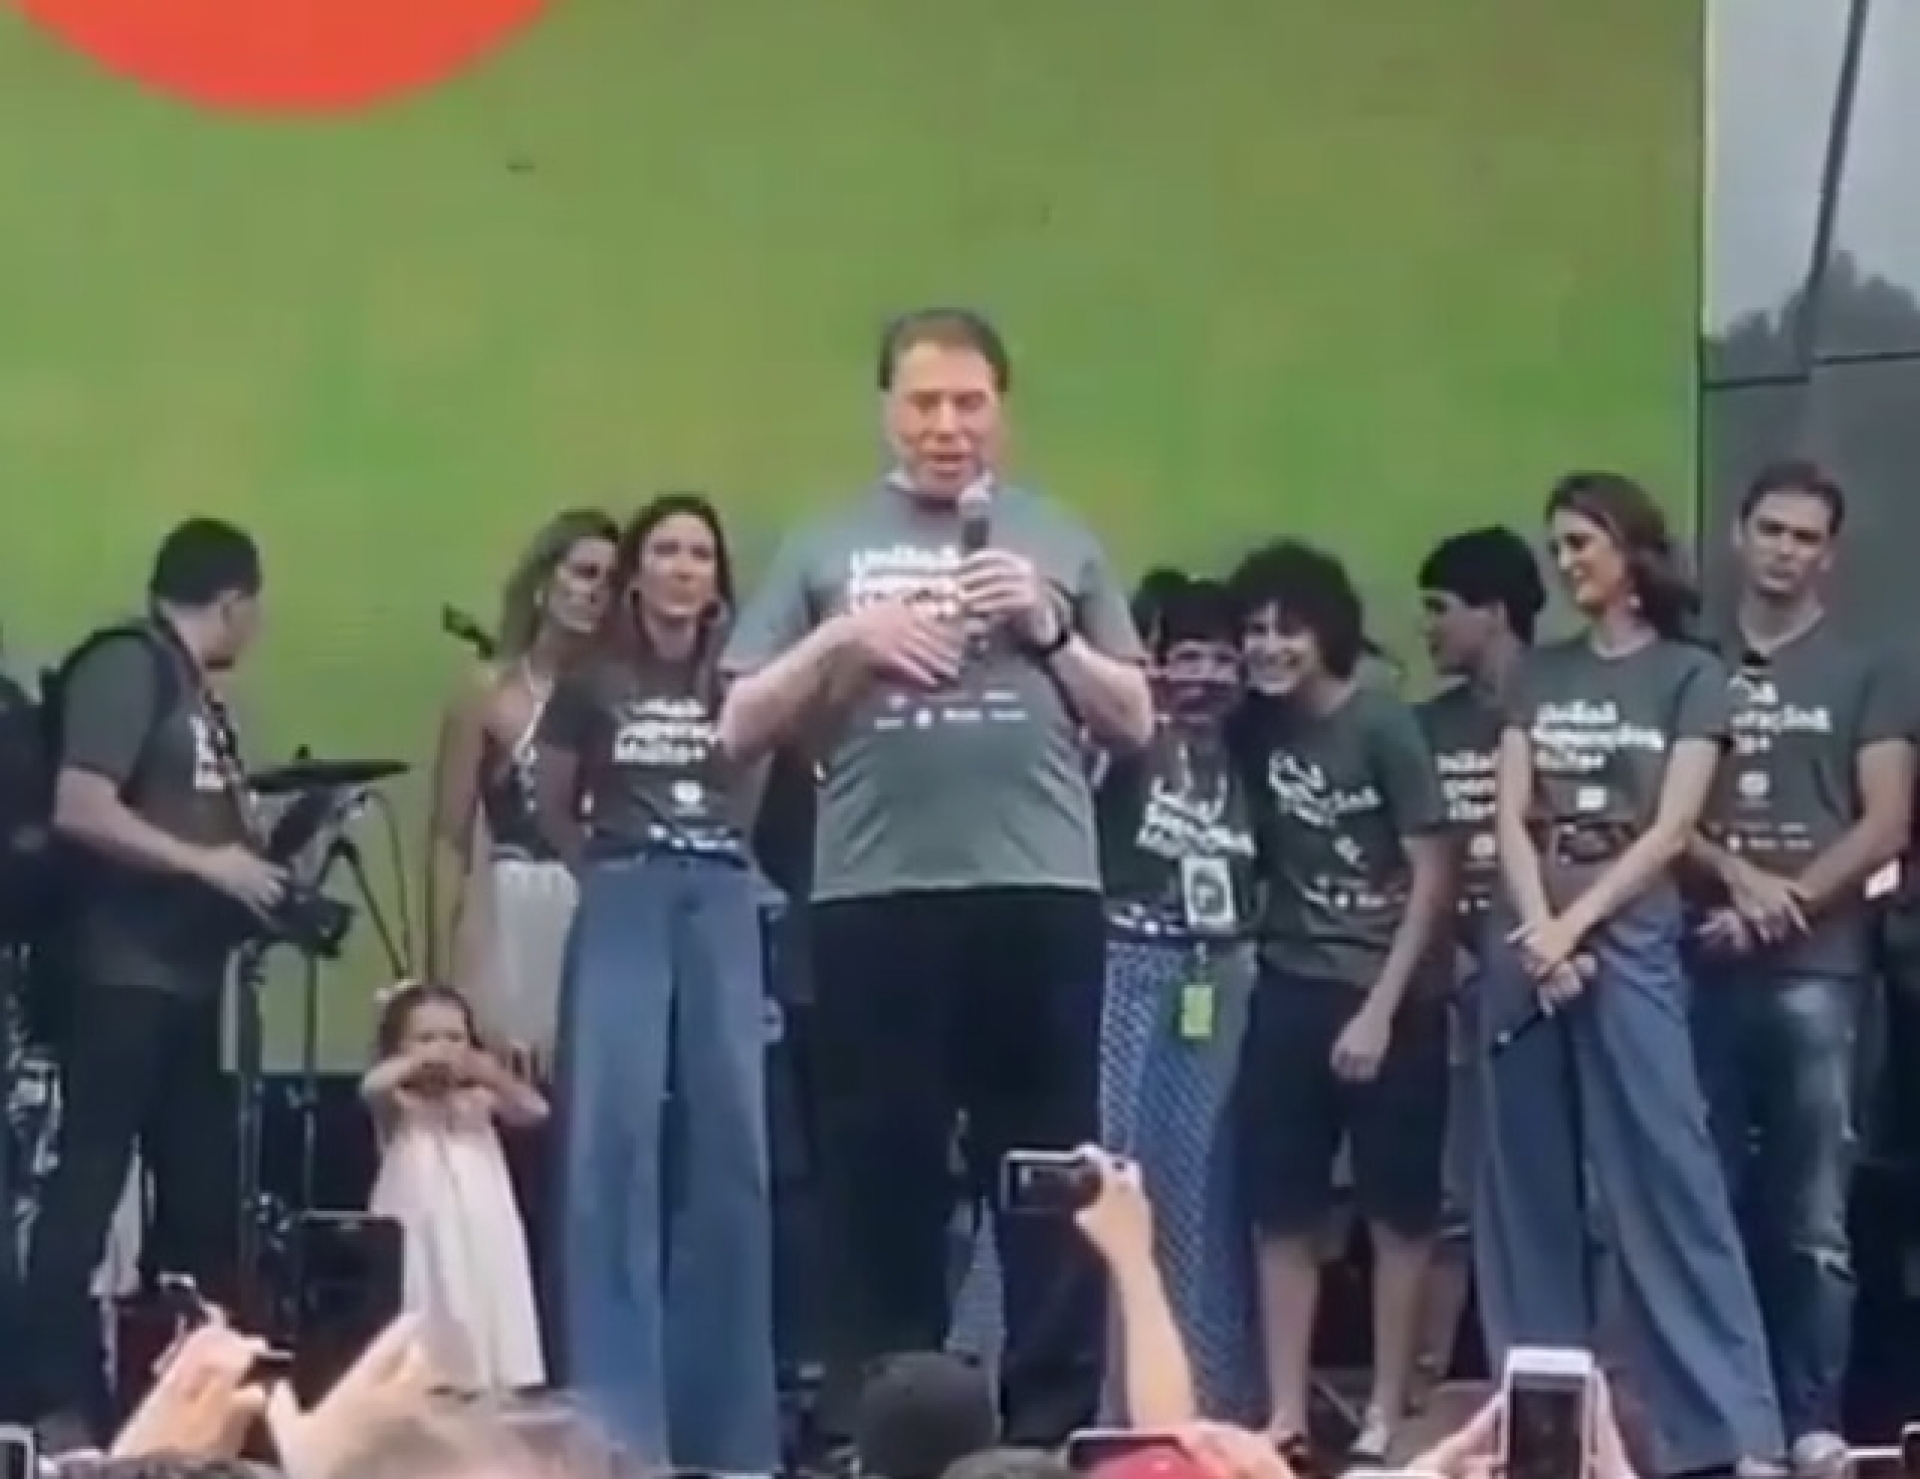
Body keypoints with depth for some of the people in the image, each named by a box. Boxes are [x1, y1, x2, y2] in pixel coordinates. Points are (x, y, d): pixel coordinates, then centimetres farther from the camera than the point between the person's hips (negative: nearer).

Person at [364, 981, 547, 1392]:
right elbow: (372, 1086, -23)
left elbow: (536, 1111, -5)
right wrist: (420, 1059, -24)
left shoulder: (477, 1100, 7)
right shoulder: (399, 1105, -2)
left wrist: (494, 1075, -18)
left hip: (481, 1243, 4)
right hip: (423, 1242, -4)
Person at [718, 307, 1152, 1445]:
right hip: (875, 900, 0)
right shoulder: (827, 548, 10)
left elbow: (1136, 723, 12)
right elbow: (741, 731, 7)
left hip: (1043, 895, 1)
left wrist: (1050, 632, -4)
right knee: (883, 1174, 5)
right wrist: (843, 638, -7)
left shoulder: (1060, 542, 12)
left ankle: (1056, 1425, 10)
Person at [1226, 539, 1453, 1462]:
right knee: (1282, 1214, 4)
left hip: (1390, 999, -4)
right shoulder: (1254, 731, 3)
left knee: (1396, 1212, 4)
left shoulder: (1383, 727, -11)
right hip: (1290, 993, 4)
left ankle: (1386, 1413, 10)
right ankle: (1285, 1413, 10)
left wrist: (1381, 1008, -13)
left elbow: (1432, 878, -10)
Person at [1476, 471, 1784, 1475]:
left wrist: (1576, 926, -12)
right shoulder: (1538, 674, 13)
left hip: (1628, 948, -4)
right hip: (1526, 950, 4)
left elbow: (1671, 830, -5)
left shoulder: (1689, 675, 3)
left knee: (1665, 1181, -10)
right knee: (1530, 1187, 4)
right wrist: (1536, 931, -11)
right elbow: (1510, 816, 5)